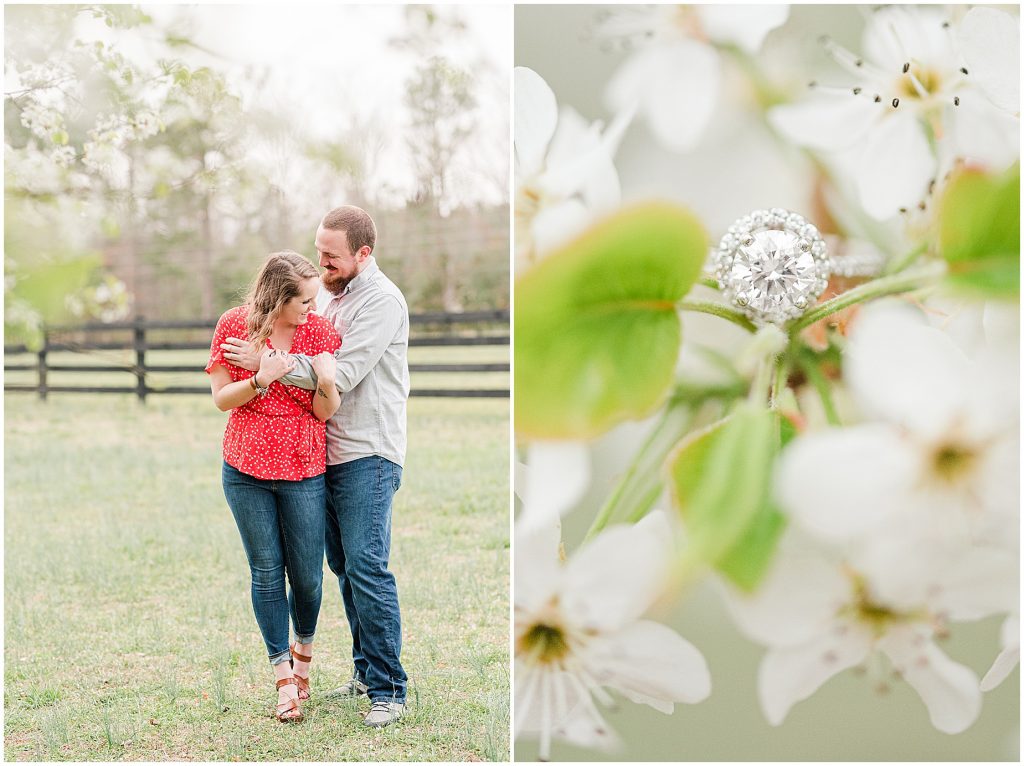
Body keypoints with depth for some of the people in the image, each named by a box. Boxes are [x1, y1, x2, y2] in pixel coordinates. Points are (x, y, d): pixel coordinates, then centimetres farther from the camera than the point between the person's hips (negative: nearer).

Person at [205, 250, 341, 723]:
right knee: (266, 573, 4)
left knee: (307, 575, 4)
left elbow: (325, 411, -5)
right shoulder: (233, 325, -4)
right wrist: (261, 380, -20)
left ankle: (304, 652, 33)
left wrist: (326, 381, -26)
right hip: (246, 470, 0)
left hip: (304, 471, 0)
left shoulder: (320, 330, -4)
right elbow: (221, 399, -2)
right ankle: (284, 679, 13)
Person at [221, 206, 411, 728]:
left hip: (368, 455, -8)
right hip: (329, 451, 8)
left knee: (366, 567, -12)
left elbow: (339, 376, -20)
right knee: (343, 566, 12)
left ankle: (389, 689, -6)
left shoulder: (381, 301, -13)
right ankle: (365, 669, 23)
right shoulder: (327, 295, 15)